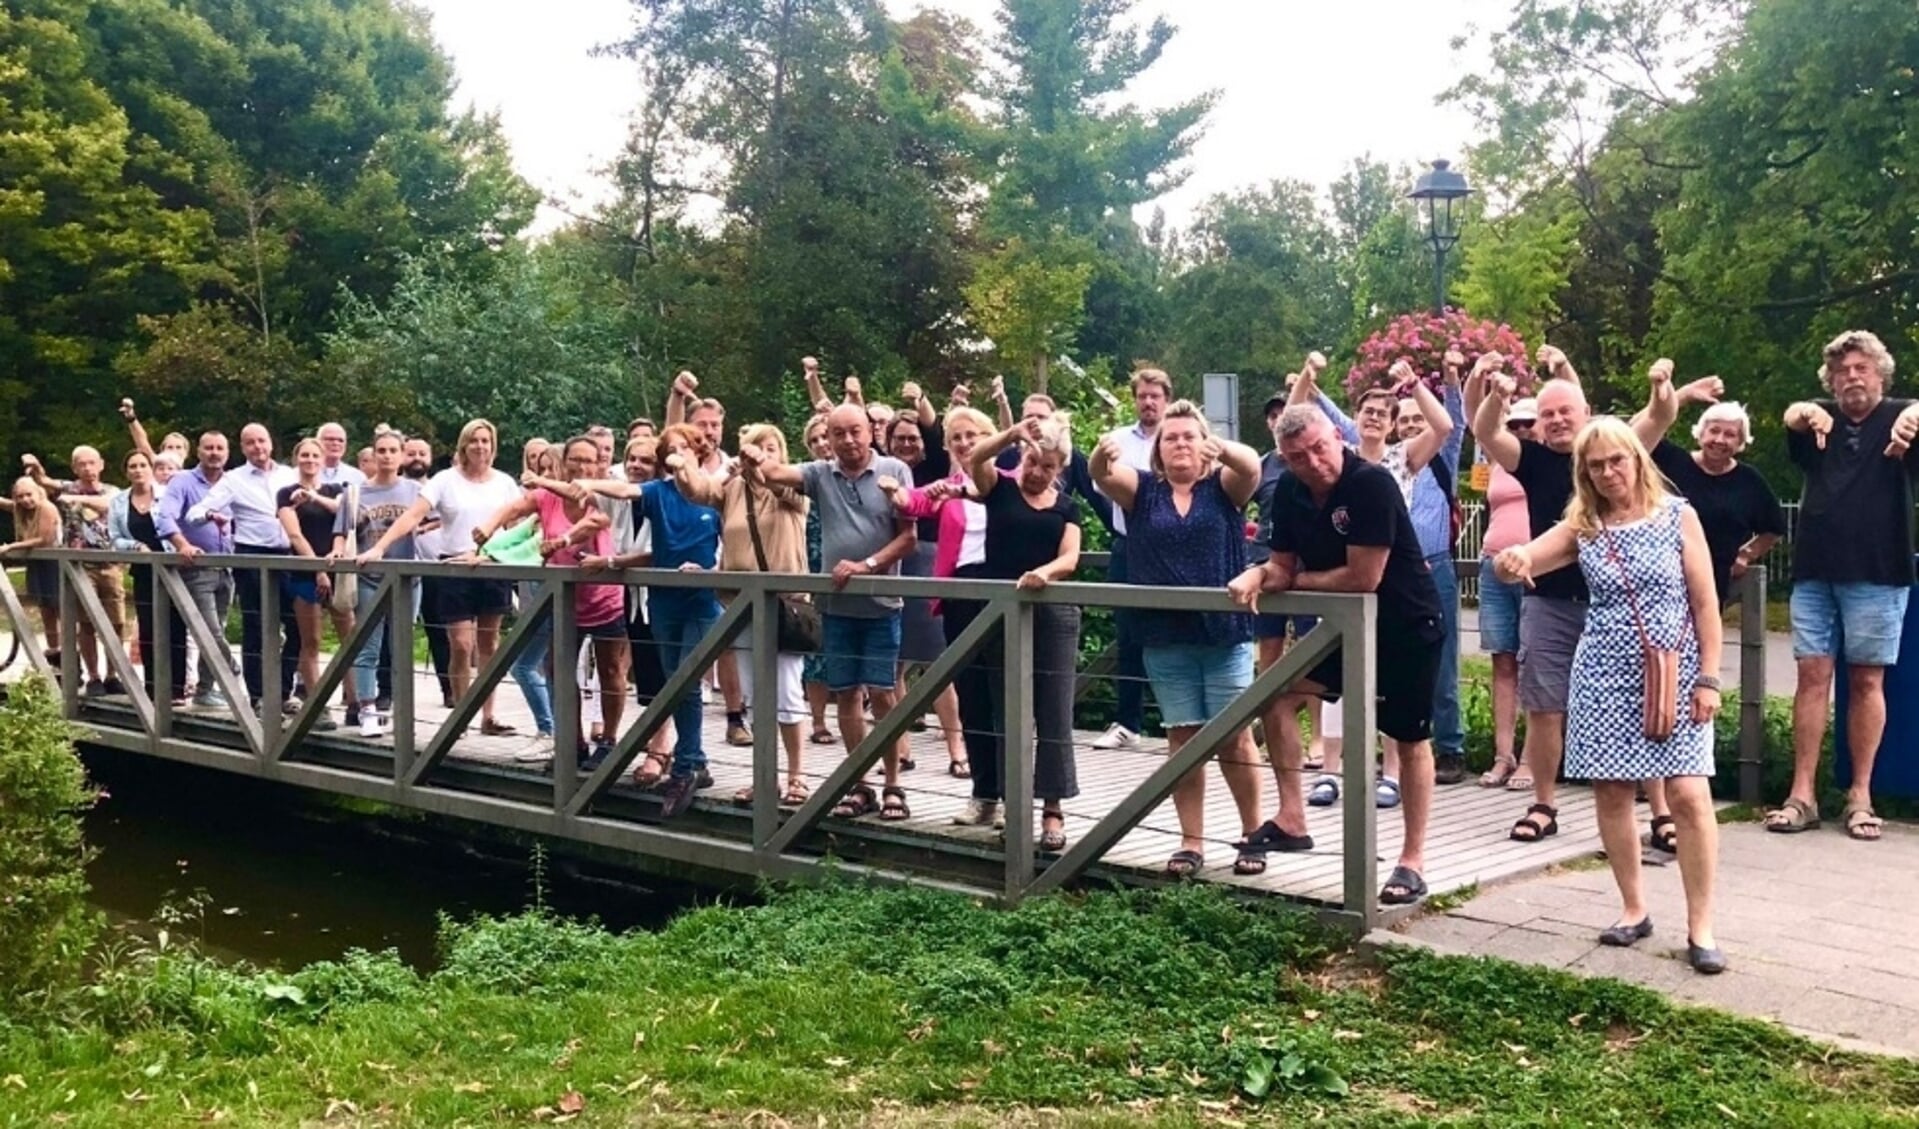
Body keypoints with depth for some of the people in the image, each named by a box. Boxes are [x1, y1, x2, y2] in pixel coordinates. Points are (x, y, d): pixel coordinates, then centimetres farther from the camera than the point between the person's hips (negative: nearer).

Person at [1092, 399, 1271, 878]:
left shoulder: (1224, 487, 4)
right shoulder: (1141, 489, 8)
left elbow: (1252, 466, -17)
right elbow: (1104, 475, -11)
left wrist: (1222, 449, -40)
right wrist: (1103, 454, -35)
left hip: (1225, 633, -1)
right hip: (1165, 638, 2)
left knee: (1235, 736, 2)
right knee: (1182, 738, 6)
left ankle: (1253, 834, 17)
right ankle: (1191, 842, 14)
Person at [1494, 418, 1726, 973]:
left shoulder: (1678, 516, -2)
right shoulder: (1581, 527, 3)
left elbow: (1705, 603, -1)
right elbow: (1518, 563, -3)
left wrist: (1708, 678, -5)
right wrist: (1510, 561, -29)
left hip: (1675, 674, -2)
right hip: (1606, 676, 3)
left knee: (1689, 794, -11)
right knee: (1611, 792, 5)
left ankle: (1700, 927, 0)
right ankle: (1634, 910, 21)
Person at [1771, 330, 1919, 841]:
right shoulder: (1821, 420, 10)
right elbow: (1792, 415, -12)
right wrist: (1807, 414, -36)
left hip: (1877, 574, -2)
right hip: (1815, 570, 2)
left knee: (1866, 681, 3)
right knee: (1812, 676, 0)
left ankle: (1860, 795, 11)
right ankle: (1802, 794, 3)